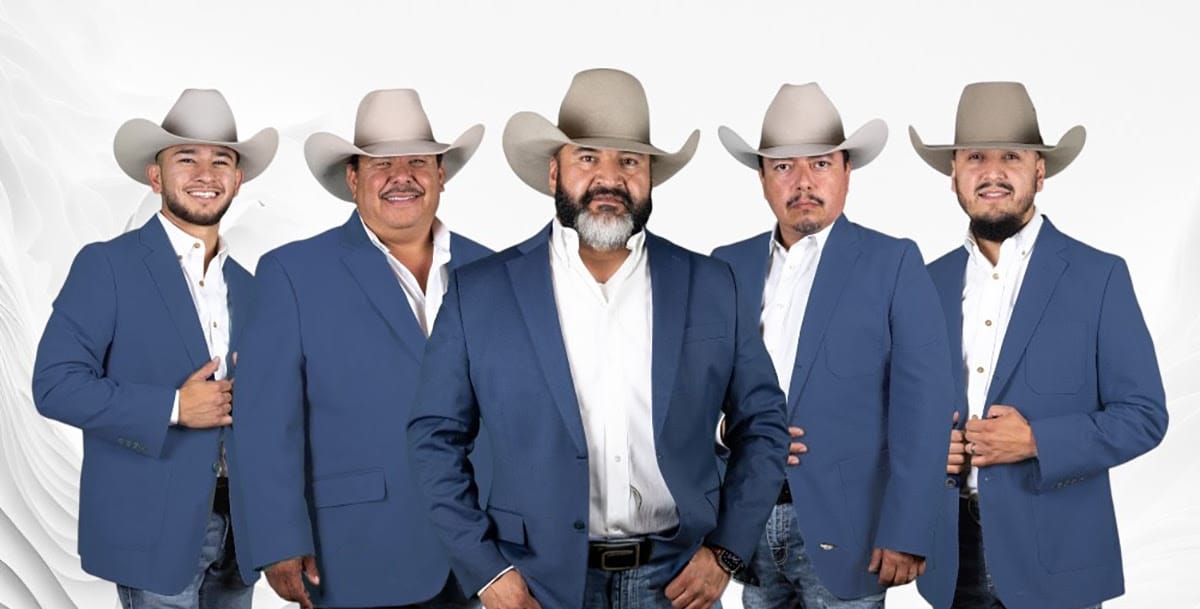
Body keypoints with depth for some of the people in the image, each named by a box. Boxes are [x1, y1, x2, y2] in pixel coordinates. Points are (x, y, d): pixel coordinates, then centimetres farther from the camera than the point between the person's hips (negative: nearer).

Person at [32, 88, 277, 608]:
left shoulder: (246, 287, 12)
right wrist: (173, 408, -18)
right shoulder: (107, 265, -6)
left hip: (235, 527, 6)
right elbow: (55, 384, -13)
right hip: (154, 528, -5)